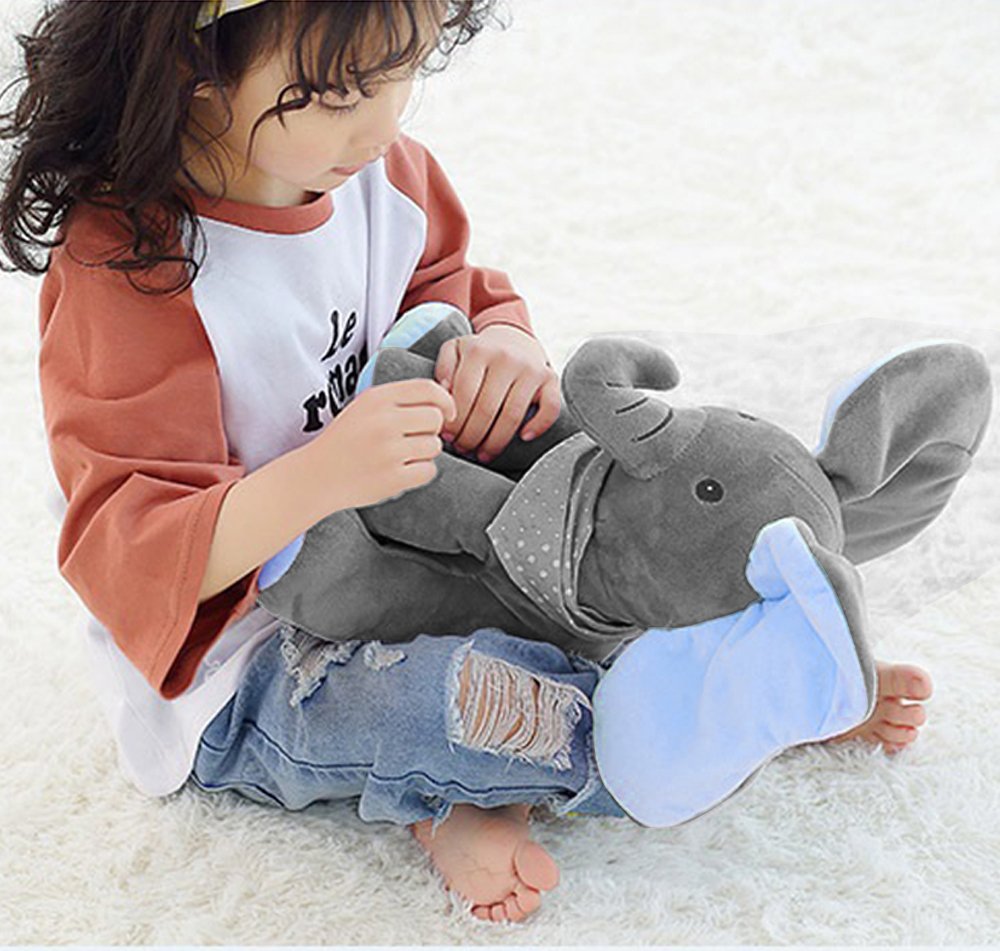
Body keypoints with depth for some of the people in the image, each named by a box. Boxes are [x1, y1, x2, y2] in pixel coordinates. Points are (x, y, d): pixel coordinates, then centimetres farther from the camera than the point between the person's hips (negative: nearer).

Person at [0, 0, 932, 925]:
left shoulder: (381, 173, -5)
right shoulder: (127, 264, -25)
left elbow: (459, 297, 10)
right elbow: (129, 558, -27)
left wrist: (507, 346, -15)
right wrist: (320, 476, -44)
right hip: (233, 681, -7)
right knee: (439, 697, -33)